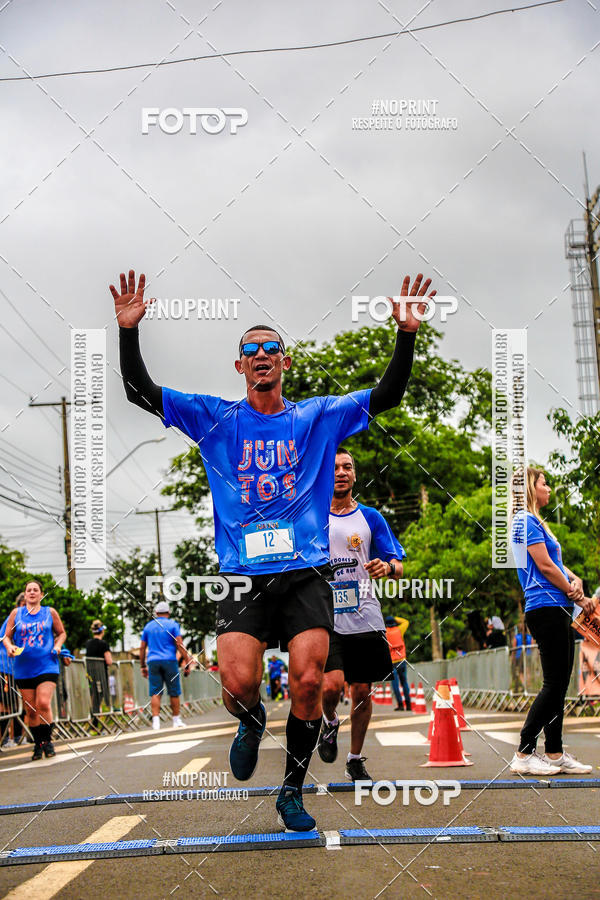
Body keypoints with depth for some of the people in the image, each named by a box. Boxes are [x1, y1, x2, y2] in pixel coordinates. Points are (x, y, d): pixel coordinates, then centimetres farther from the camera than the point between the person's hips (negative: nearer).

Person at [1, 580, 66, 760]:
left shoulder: (50, 612, 7)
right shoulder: (16, 613, 8)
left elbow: (61, 633, 17)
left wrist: (57, 646, -2)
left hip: (47, 666, -2)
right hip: (23, 669, 2)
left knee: (43, 704, -17)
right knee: (31, 710, 5)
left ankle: (47, 741, -1)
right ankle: (38, 744, 19)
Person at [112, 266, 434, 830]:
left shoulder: (318, 418, 11)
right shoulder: (216, 420, 9)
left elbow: (386, 396, 3)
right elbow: (141, 392, 3)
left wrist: (406, 335, -11)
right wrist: (128, 332, -11)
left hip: (306, 573, 1)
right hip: (243, 577, 0)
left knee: (308, 682, -11)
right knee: (238, 682, -16)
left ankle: (292, 793, 11)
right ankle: (251, 723, 23)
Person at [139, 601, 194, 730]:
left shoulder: (148, 626, 14)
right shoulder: (172, 625, 3)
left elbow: (142, 648, 12)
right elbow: (179, 644, -7)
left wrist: (142, 666, 18)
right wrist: (187, 660, -5)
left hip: (153, 661, 2)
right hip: (169, 661, -2)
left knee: (155, 693, -3)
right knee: (174, 692, 6)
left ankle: (156, 720, -15)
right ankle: (176, 720, 11)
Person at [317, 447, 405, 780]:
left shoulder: (370, 517, 8)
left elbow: (398, 567, 4)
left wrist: (387, 567, -18)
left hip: (365, 619, 2)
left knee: (362, 692, 6)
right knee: (331, 686, -20)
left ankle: (355, 761, 24)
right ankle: (330, 722, 14)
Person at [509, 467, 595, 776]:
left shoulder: (534, 522, 22)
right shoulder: (526, 521, -9)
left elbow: (556, 563, 17)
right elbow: (545, 566, -15)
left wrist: (575, 580, -4)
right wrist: (579, 597, -7)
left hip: (557, 610, 10)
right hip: (547, 608, -10)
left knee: (559, 683, 10)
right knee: (554, 683, -11)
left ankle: (555, 753, 14)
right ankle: (524, 754, -9)